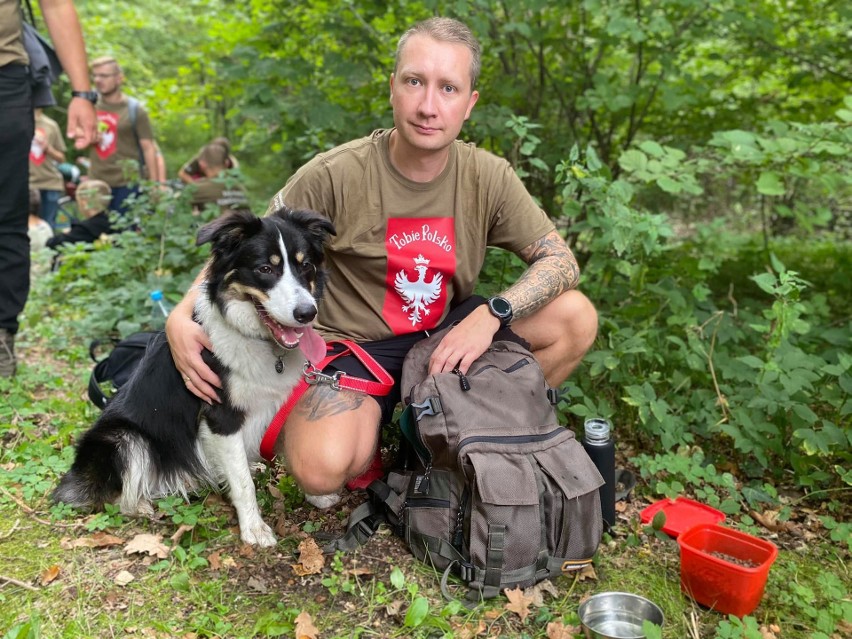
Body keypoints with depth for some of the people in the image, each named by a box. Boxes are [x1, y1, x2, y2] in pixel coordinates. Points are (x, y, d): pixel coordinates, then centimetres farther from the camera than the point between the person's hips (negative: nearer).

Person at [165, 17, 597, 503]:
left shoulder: (489, 177, -8)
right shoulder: (335, 175, -16)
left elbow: (561, 261, -7)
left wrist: (491, 315, -24)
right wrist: (183, 316, -24)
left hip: (449, 334, 4)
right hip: (355, 343, -3)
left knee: (576, 318, -13)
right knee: (324, 469, -31)